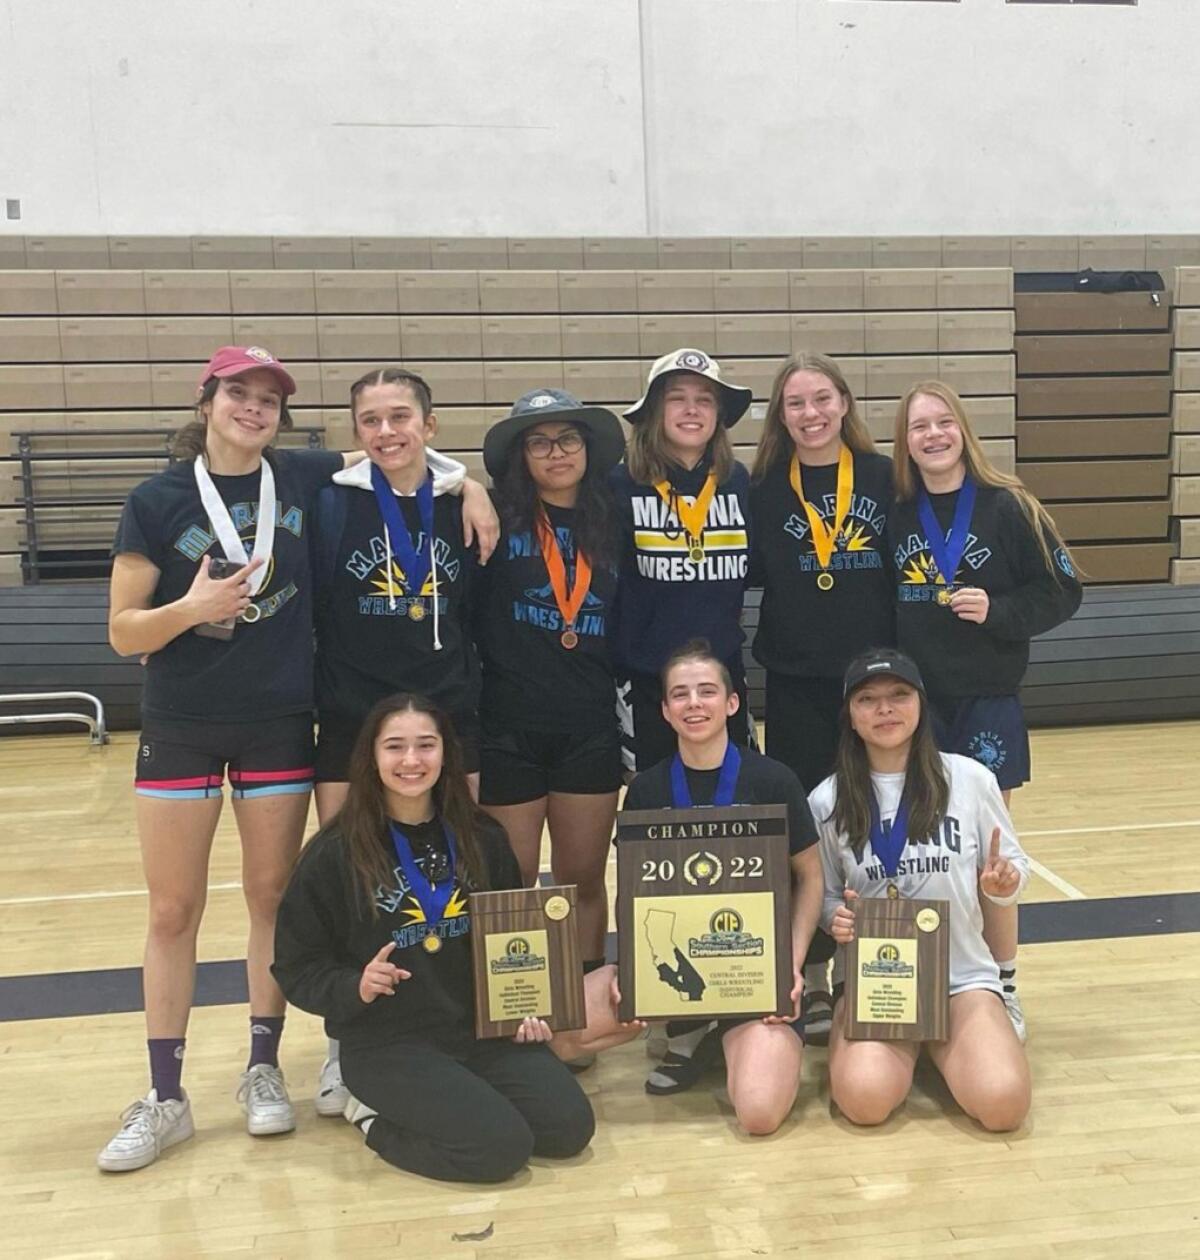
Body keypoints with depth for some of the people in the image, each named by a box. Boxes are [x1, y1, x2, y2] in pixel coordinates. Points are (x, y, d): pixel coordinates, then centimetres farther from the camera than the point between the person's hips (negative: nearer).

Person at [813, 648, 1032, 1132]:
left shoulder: (971, 779, -5)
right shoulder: (828, 801, -4)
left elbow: (1014, 867, 7)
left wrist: (1003, 884, -16)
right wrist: (837, 917, -14)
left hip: (962, 974, 1)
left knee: (1002, 1102, -24)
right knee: (866, 1099, -26)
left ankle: (938, 1043, 11)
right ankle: (907, 1047, 11)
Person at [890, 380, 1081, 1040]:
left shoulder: (1007, 506, -5)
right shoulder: (895, 513, 2)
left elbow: (1063, 590, -2)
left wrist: (997, 611, -16)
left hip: (987, 700, -2)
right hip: (913, 701, 2)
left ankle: (1002, 986, 21)